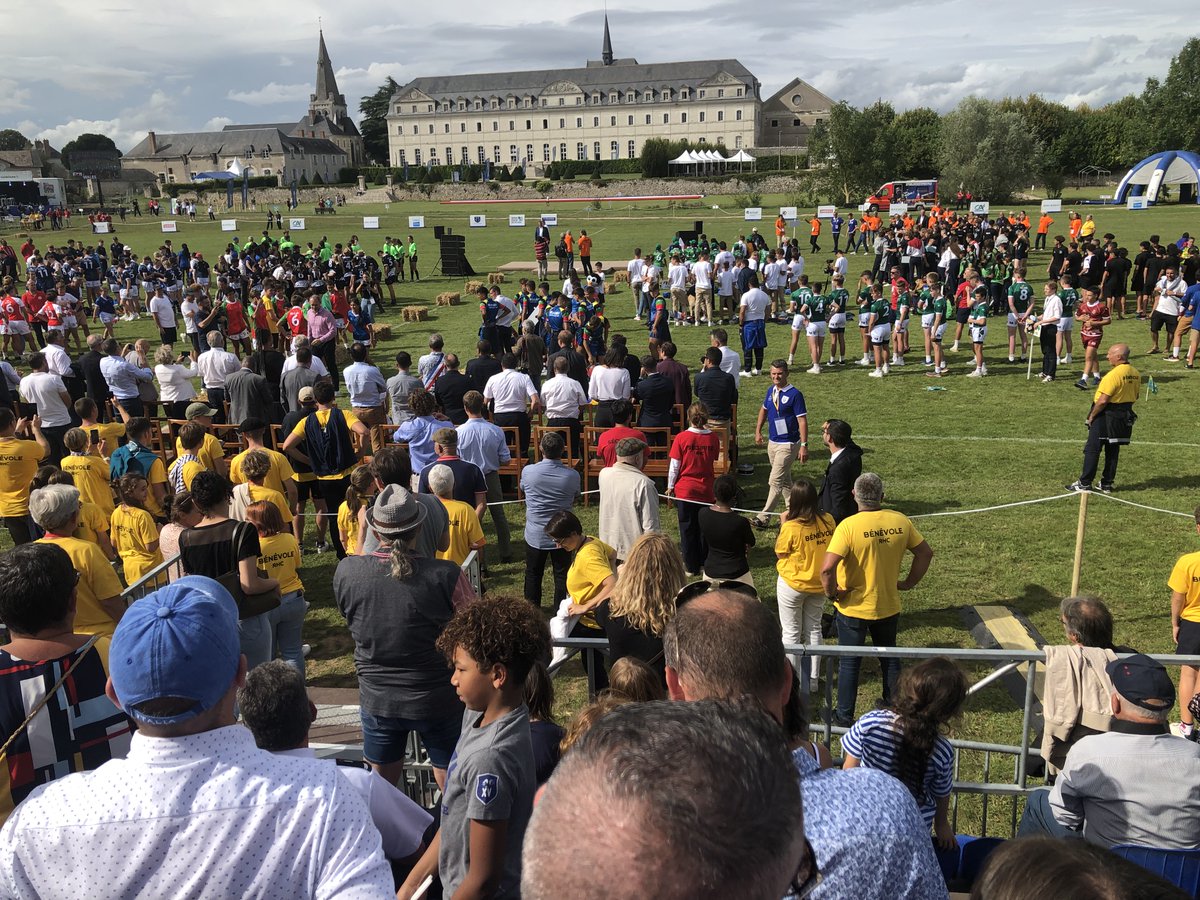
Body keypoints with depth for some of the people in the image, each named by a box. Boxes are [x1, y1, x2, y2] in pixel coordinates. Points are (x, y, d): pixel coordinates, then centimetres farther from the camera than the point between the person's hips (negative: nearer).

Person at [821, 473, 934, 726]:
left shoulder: (848, 526, -23)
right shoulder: (900, 521, -9)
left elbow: (827, 568, -31)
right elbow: (926, 553, 2)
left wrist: (831, 592, -14)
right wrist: (909, 582, 11)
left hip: (853, 608, -4)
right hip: (889, 607, 4)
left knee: (849, 663, 13)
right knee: (890, 658, 23)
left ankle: (844, 716, 25)